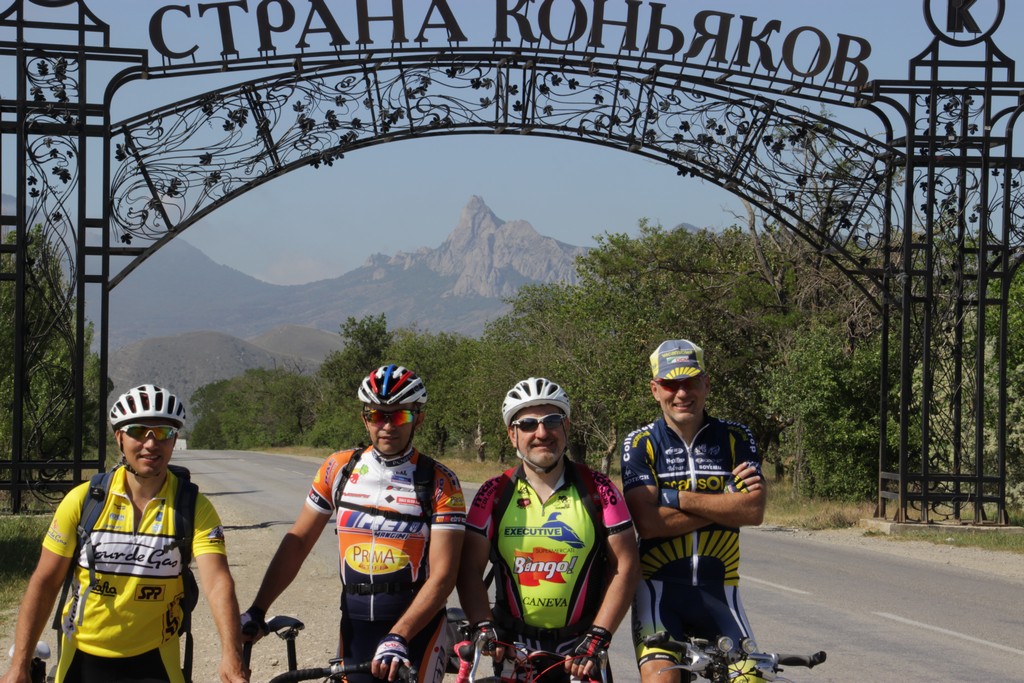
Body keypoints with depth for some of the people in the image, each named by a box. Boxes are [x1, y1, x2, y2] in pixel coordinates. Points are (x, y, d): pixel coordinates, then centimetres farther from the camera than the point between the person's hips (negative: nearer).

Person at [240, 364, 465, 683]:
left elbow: (442, 575, -14)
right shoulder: (339, 469, 1)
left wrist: (398, 638, -26)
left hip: (418, 623, -3)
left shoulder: (440, 482, -9)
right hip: (355, 624, 3)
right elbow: (297, 542, 6)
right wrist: (257, 610, 0)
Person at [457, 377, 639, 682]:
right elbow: (470, 568, -2)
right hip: (513, 645, 1)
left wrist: (598, 638, -13)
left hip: (579, 647, -1)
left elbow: (625, 567, -5)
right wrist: (483, 626, -17)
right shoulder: (494, 494, -1)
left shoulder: (598, 490, -3)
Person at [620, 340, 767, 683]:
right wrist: (725, 502, -13)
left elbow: (753, 511, -12)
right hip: (659, 586, -2)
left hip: (718, 590, 2)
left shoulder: (735, 438, 2)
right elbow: (648, 522, -15)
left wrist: (677, 498, -15)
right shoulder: (640, 444, -3)